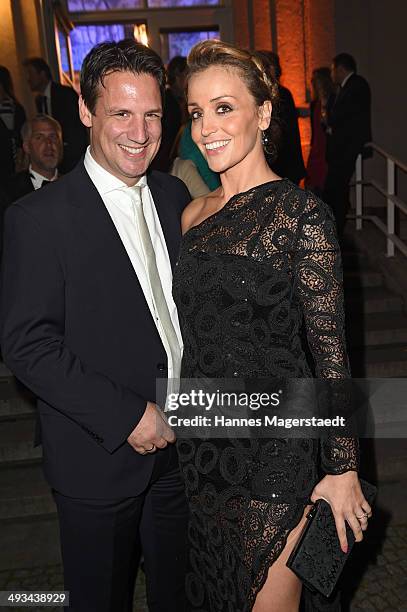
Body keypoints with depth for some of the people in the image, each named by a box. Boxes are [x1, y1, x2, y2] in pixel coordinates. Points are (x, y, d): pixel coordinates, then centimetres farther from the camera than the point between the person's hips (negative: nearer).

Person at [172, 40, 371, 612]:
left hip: (274, 448, -6)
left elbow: (331, 349, -13)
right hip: (202, 447, 6)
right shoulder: (193, 214, 5)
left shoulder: (300, 212, -14)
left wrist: (344, 470, -10)